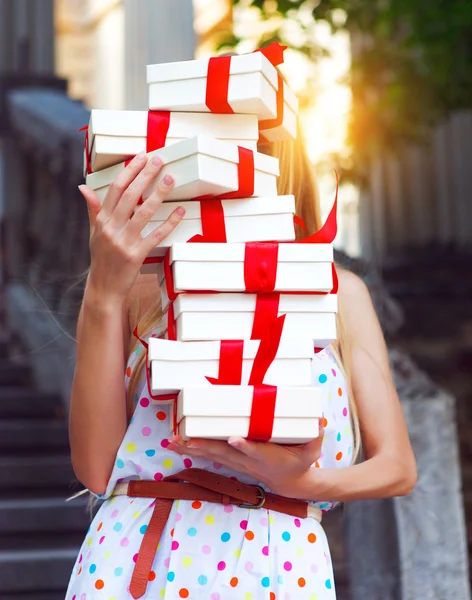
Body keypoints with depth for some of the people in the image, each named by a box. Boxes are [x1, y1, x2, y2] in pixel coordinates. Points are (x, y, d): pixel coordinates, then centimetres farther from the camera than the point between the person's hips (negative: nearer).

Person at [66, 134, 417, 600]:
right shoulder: (138, 291, 3)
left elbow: (398, 468, 4)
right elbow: (96, 469, -8)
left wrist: (300, 482, -16)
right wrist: (102, 295, -14)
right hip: (134, 559, -1)